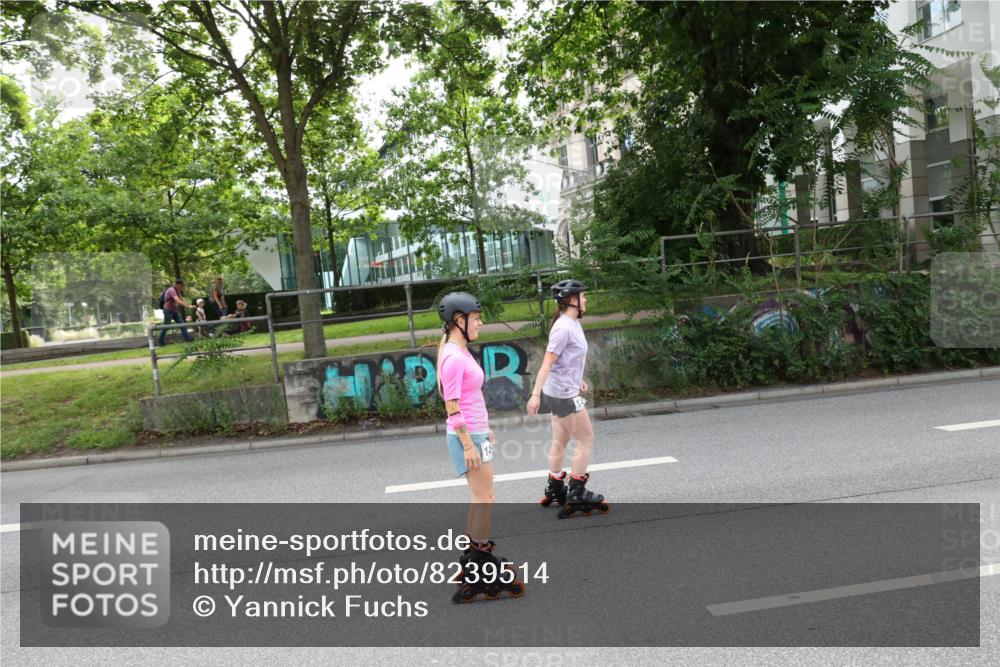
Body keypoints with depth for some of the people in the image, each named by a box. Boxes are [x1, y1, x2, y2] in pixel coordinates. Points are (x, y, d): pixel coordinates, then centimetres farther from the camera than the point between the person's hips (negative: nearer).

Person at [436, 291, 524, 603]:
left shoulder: (461, 352, 11)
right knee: (484, 499, -2)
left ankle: (474, 559, 28)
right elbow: (452, 408, -21)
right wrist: (468, 444, -20)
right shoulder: (454, 358, -19)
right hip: (467, 436, -10)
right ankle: (482, 573, 8)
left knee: (481, 497, 17)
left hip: (475, 432, 10)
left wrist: (484, 429, 21)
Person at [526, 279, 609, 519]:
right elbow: (547, 362, -23)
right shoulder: (564, 327, -19)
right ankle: (577, 494, 6)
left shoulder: (572, 324, 10)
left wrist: (578, 380, 28)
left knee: (560, 441, 15)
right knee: (586, 439, -1)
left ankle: (555, 490, 25)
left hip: (561, 391, 9)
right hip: (564, 394, -9)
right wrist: (535, 394, -25)